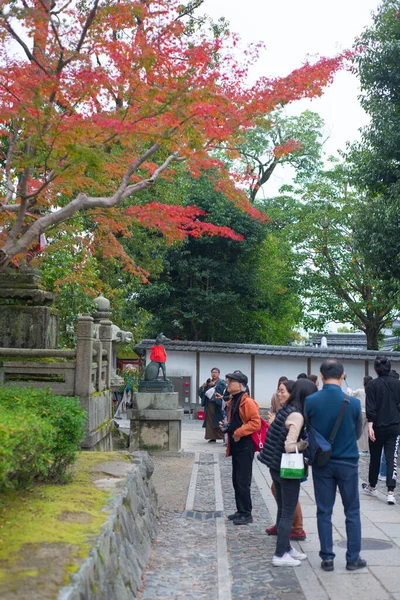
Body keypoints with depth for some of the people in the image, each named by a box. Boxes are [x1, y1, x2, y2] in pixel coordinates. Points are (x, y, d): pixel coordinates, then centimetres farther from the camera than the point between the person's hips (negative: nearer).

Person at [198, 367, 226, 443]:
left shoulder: (221, 382, 3)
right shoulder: (208, 382, 16)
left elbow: (223, 388, -20)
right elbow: (201, 392, 9)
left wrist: (214, 384, -21)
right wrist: (203, 387, -10)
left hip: (218, 405, -5)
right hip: (209, 405, 5)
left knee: (219, 421, -8)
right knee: (210, 421, 4)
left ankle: (223, 437, -4)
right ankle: (212, 437, 11)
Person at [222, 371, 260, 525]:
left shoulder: (247, 402, -16)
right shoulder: (233, 401, 13)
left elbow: (255, 423, -24)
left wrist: (239, 432, -22)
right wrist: (227, 426, 8)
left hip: (245, 447, -10)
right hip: (236, 446, 10)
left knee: (243, 482, -4)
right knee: (236, 480, 15)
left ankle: (246, 514, 6)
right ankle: (240, 510, 26)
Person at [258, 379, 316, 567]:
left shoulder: (286, 410, 7)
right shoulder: (297, 415, -19)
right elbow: (290, 446, -23)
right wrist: (307, 443, -9)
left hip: (276, 467, 9)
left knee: (283, 510, 17)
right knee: (288, 514, 1)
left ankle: (286, 548, 28)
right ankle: (280, 555, 7)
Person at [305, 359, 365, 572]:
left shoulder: (310, 401, -12)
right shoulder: (353, 403, -13)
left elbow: (307, 430, 1)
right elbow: (358, 433, 1)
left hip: (321, 464, 1)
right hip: (347, 462, -1)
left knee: (324, 512, 10)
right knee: (352, 512, 12)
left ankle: (327, 558, 14)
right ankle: (353, 558, 18)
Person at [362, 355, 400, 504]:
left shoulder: (372, 385, -8)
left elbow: (370, 408, -14)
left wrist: (370, 426, -15)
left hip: (378, 427, -2)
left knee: (375, 458, 14)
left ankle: (372, 487, 31)